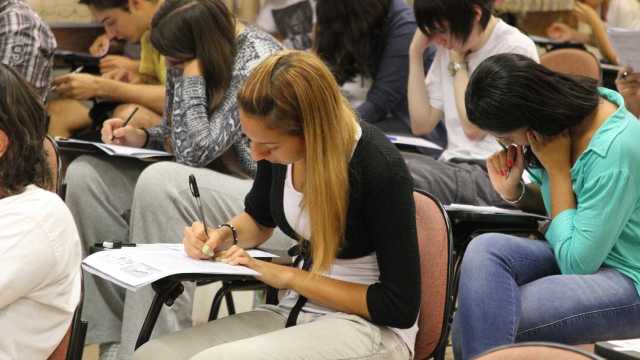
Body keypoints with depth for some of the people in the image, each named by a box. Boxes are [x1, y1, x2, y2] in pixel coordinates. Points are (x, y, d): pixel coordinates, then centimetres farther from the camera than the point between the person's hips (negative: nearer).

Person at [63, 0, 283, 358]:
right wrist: (140, 137, -3)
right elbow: (178, 136, 17)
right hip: (207, 184, 9)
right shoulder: (186, 56, 3)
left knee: (159, 183, -35)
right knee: (85, 175, -9)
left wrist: (192, 73, -22)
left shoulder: (257, 64, -21)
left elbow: (195, 150, -25)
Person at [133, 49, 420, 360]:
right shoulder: (277, 142, -4)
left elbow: (400, 306, -18)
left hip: (374, 327, -6)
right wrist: (224, 235, -4)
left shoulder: (380, 168, -22)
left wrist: (288, 276, -18)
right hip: (300, 311, 7)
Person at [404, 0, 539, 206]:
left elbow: (473, 127, -13)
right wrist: (416, 52, 4)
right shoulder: (450, 47, 11)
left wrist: (458, 62, -5)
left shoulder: (515, 49, -9)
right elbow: (421, 124, 7)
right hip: (454, 167, 7)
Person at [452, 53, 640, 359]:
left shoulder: (614, 150, -25)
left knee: (486, 326, -24)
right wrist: (513, 191, -5)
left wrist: (557, 168, -18)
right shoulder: (561, 113, -1)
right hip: (583, 253, 8)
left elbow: (577, 262, -21)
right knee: (485, 250, -22)